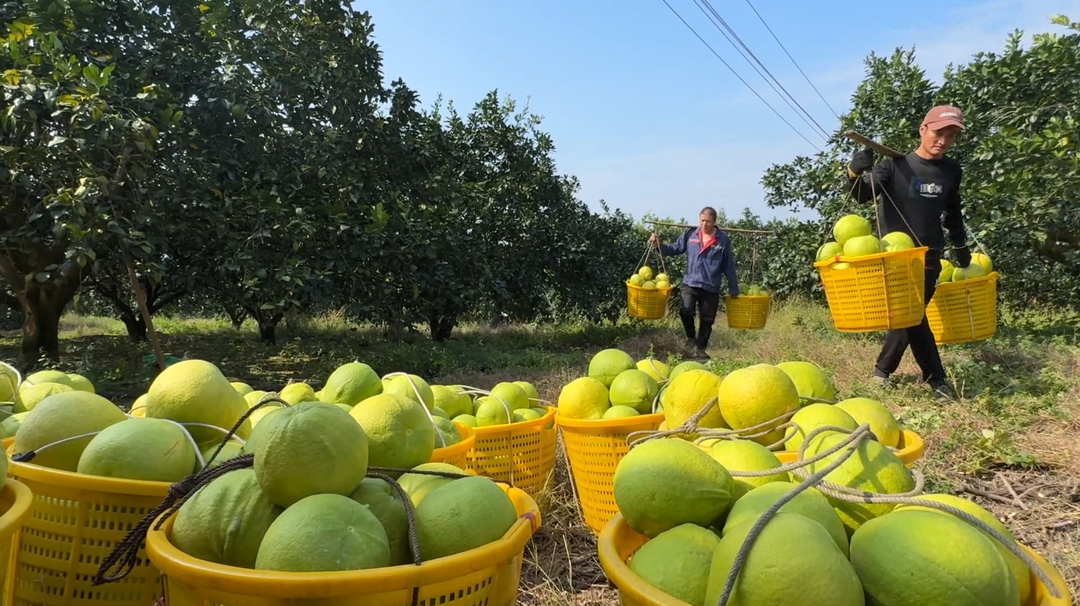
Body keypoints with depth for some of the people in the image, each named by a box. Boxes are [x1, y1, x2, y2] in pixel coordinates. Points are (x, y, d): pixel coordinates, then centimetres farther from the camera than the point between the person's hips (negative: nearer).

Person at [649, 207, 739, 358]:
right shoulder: (690, 234, 1)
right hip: (690, 283, 0)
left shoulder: (723, 239, -2)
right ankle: (691, 337, 8)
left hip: (711, 287, 0)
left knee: (707, 320, 8)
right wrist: (659, 245, -10)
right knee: (685, 310, -21)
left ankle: (700, 349, 27)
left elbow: (728, 266, 3)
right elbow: (675, 248, 8)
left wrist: (734, 289, 5)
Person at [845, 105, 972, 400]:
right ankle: (936, 379, 5)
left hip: (929, 257, 5)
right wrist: (855, 173, -41)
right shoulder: (896, 164, -9)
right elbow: (863, 196, -21)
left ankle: (883, 369, 23)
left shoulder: (952, 171, 7)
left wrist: (961, 247, 26)